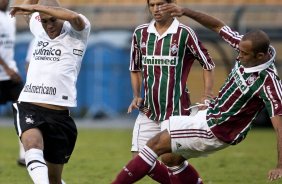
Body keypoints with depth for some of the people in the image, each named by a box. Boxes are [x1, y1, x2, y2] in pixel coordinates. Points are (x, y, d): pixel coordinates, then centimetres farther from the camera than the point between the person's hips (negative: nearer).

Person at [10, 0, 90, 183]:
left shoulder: (77, 33, 1)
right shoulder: (38, 28, 15)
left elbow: (74, 17, -24)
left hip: (59, 114, -2)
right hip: (29, 108, 2)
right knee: (32, 141, -32)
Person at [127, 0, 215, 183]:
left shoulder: (184, 33, -8)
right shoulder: (141, 33, 6)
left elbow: (208, 64, -2)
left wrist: (207, 97, -11)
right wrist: (137, 96, 8)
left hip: (176, 109, -5)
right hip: (149, 109, 5)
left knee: (169, 158, -16)